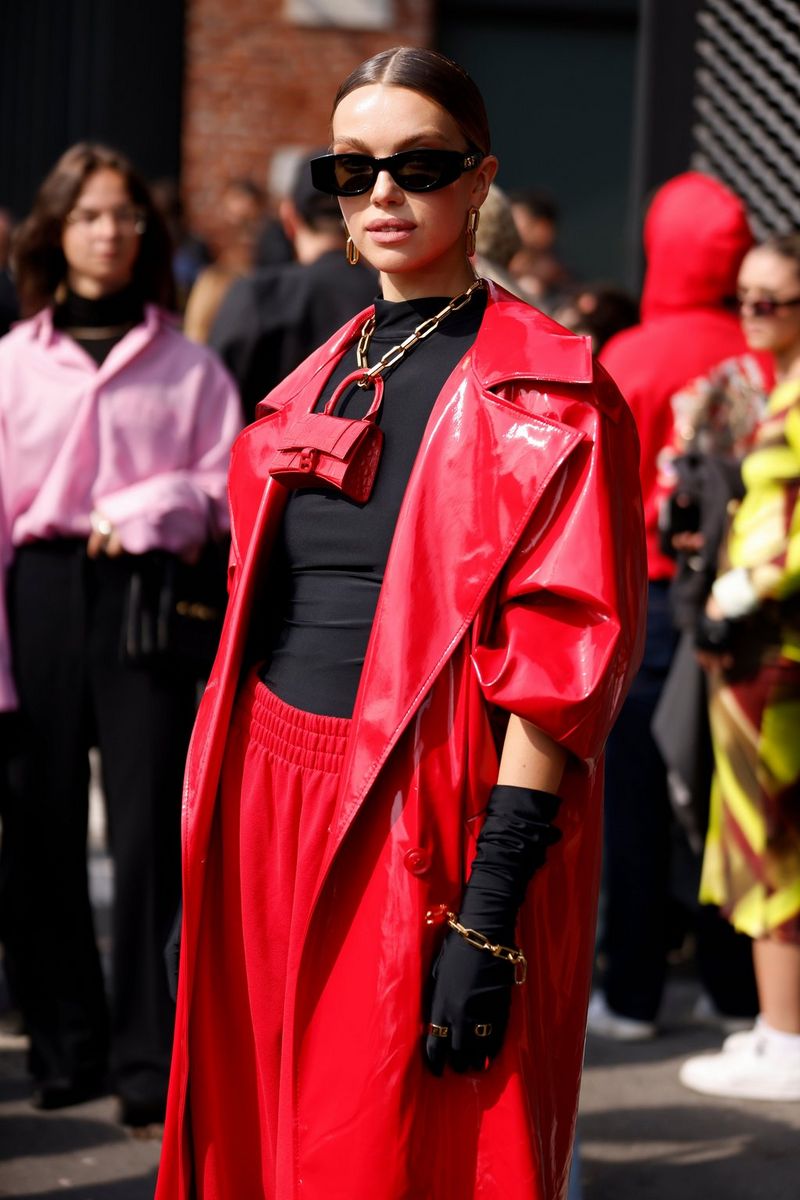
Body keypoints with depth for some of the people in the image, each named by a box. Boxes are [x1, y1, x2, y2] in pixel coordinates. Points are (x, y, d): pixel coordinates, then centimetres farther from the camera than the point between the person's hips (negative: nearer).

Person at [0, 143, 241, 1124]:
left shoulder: (186, 364, 7)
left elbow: (228, 489, 5)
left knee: (149, 829, -6)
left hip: (146, 598, -1)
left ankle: (151, 1061, 0)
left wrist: (153, 510, -14)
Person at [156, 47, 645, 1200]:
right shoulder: (318, 380, 14)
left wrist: (489, 915, -21)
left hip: (423, 826, -6)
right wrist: (224, 826, 13)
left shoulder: (546, 392, -7)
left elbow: (561, 661, -14)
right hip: (270, 801, 6)